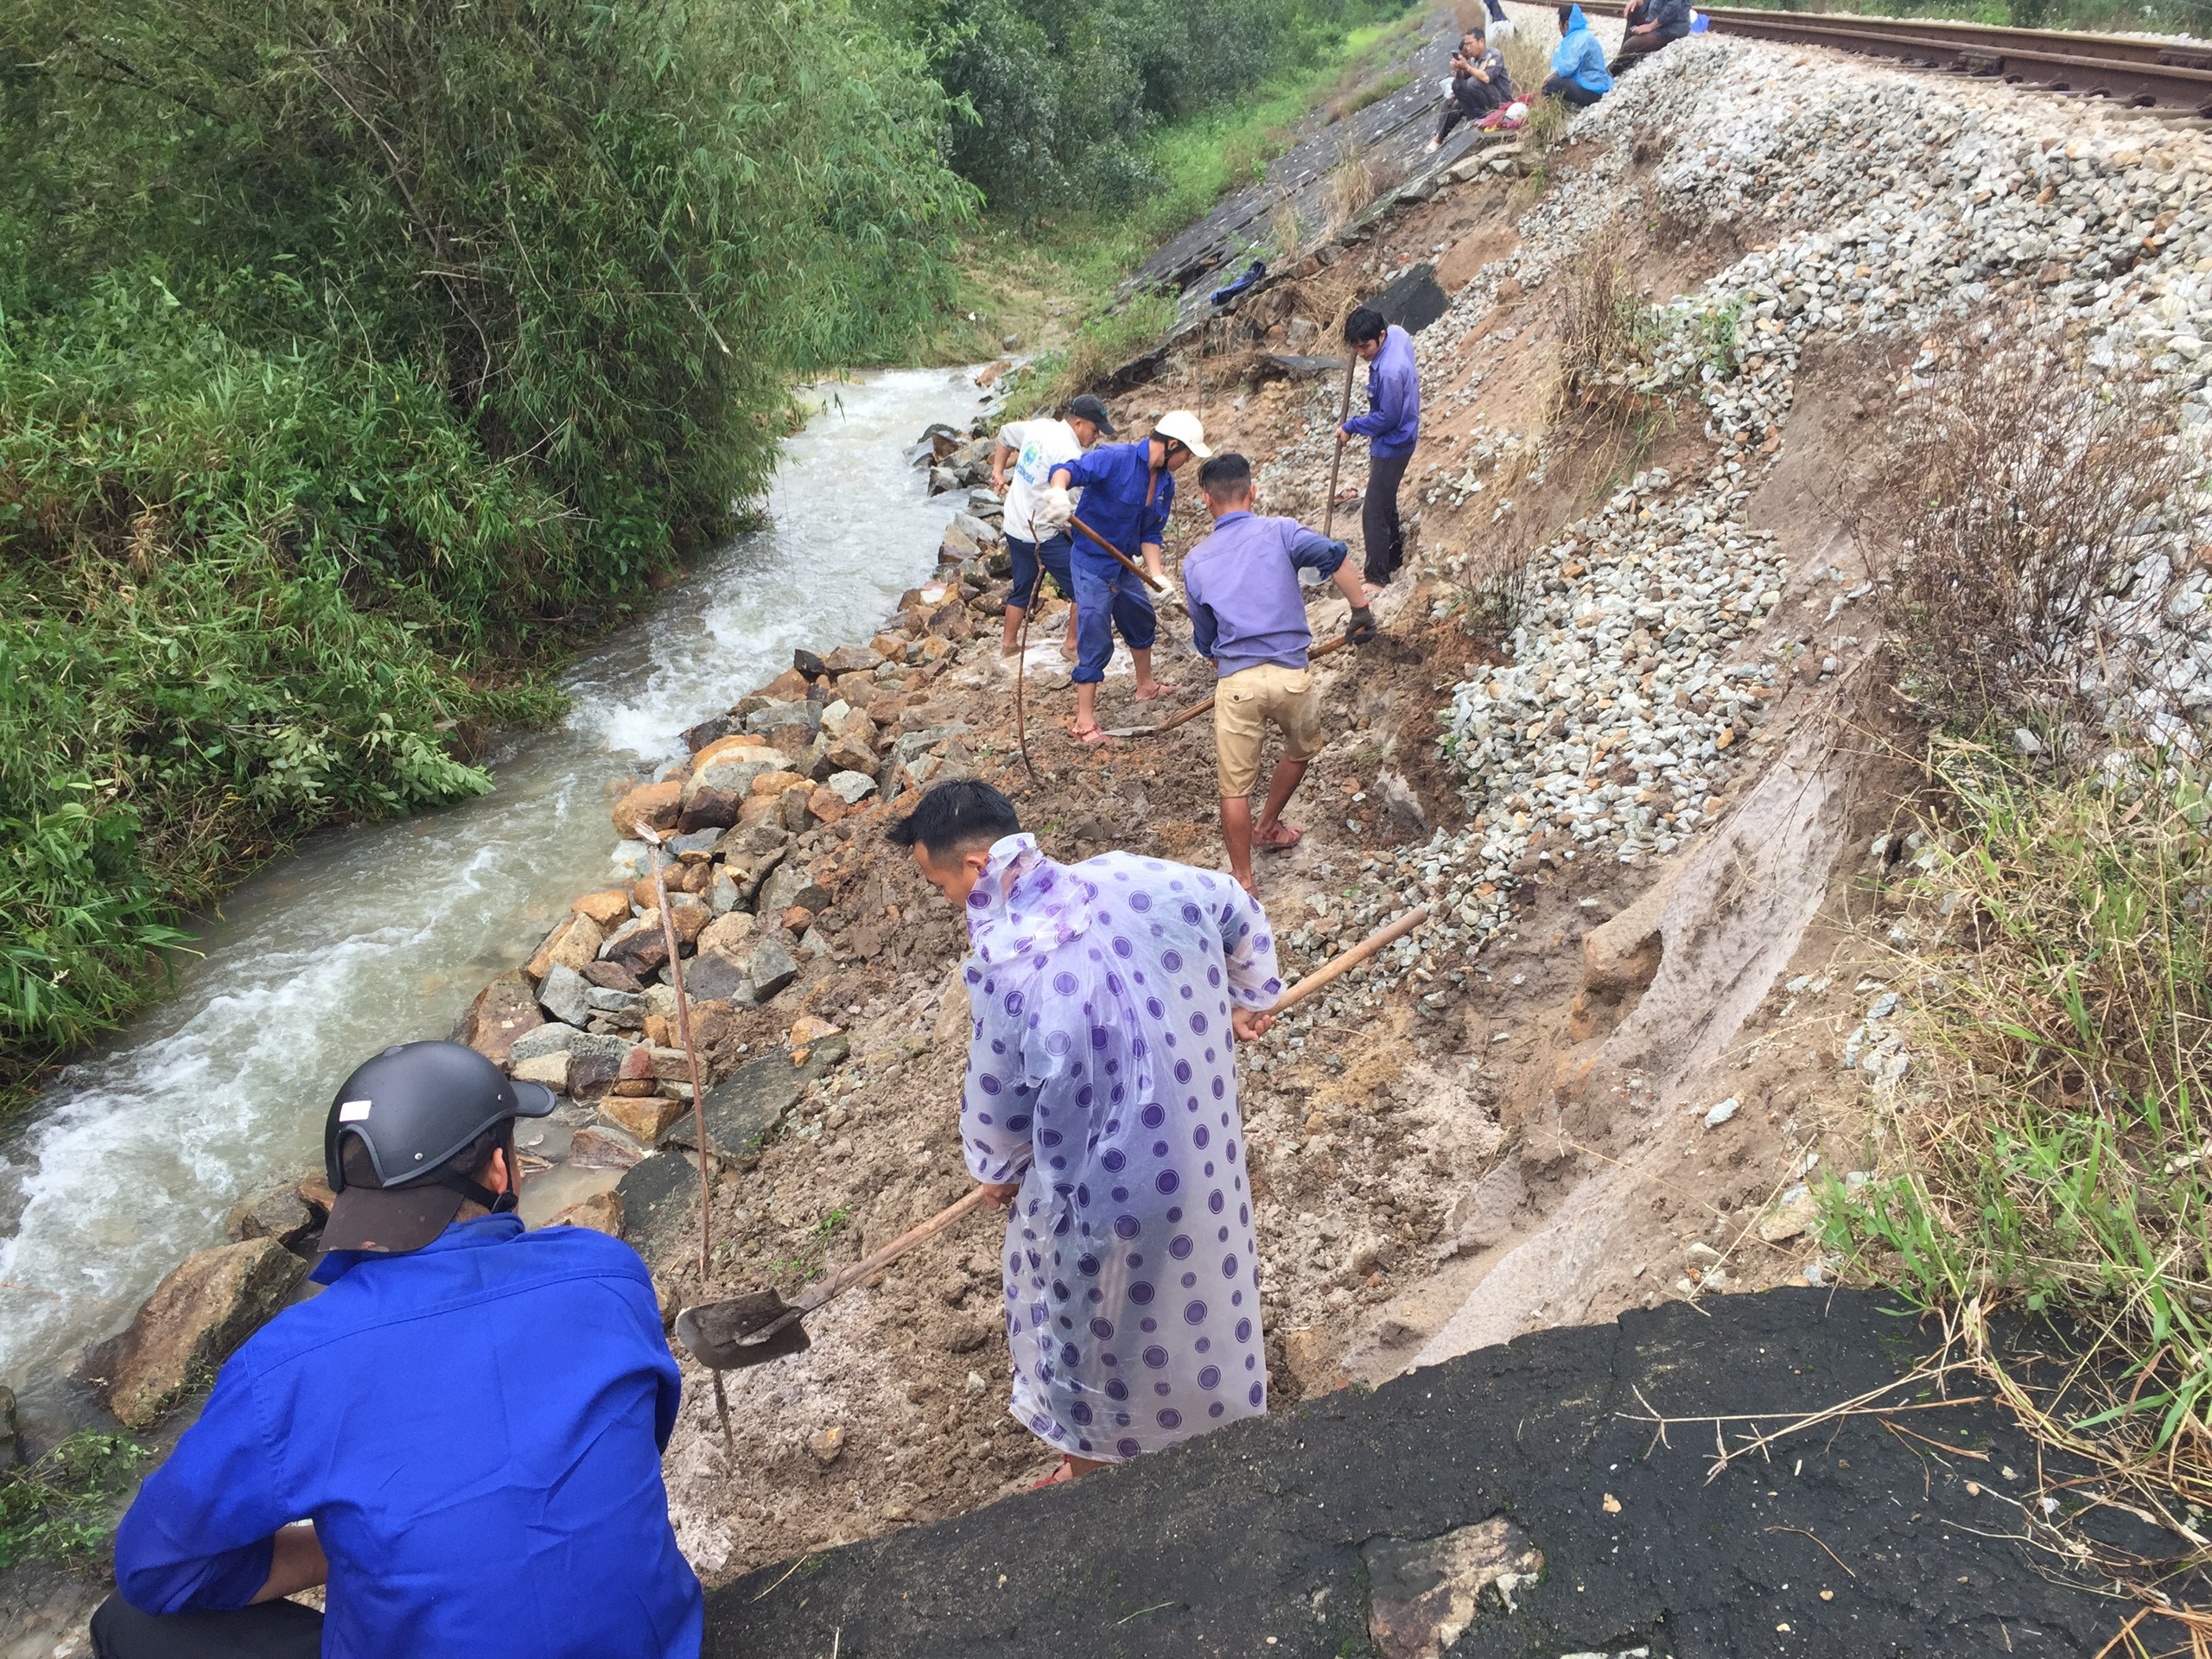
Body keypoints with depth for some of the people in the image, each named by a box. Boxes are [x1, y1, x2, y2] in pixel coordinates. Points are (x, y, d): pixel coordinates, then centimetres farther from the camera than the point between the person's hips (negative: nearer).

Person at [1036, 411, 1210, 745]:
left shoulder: (1166, 483, 1)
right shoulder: (1115, 458, -23)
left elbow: (1150, 534, 4)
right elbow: (1068, 470, -35)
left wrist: (1156, 575, -11)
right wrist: (1058, 490, -58)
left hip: (1124, 565, 9)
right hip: (1093, 565, -8)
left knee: (1143, 622, 25)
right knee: (1095, 642, -5)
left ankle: (1146, 686, 49)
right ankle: (1085, 720, 5)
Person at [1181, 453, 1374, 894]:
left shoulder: (1195, 562, 11)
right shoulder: (1280, 532, 4)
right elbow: (1332, 555, -15)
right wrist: (1362, 610, -7)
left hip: (1236, 681, 0)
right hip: (1291, 675, 0)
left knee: (1235, 787, 9)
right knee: (1302, 749, 30)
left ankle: (1242, 881, 14)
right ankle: (1268, 827, 46)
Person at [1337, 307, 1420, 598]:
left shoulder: (1389, 371, -34)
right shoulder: (1397, 333, -6)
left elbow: (1386, 418, -25)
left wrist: (1351, 427, -13)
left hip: (1391, 446, -10)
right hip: (1391, 441, 10)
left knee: (1374, 514, -4)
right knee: (1386, 505, 23)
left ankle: (1377, 579, 4)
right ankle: (1395, 557, 39)